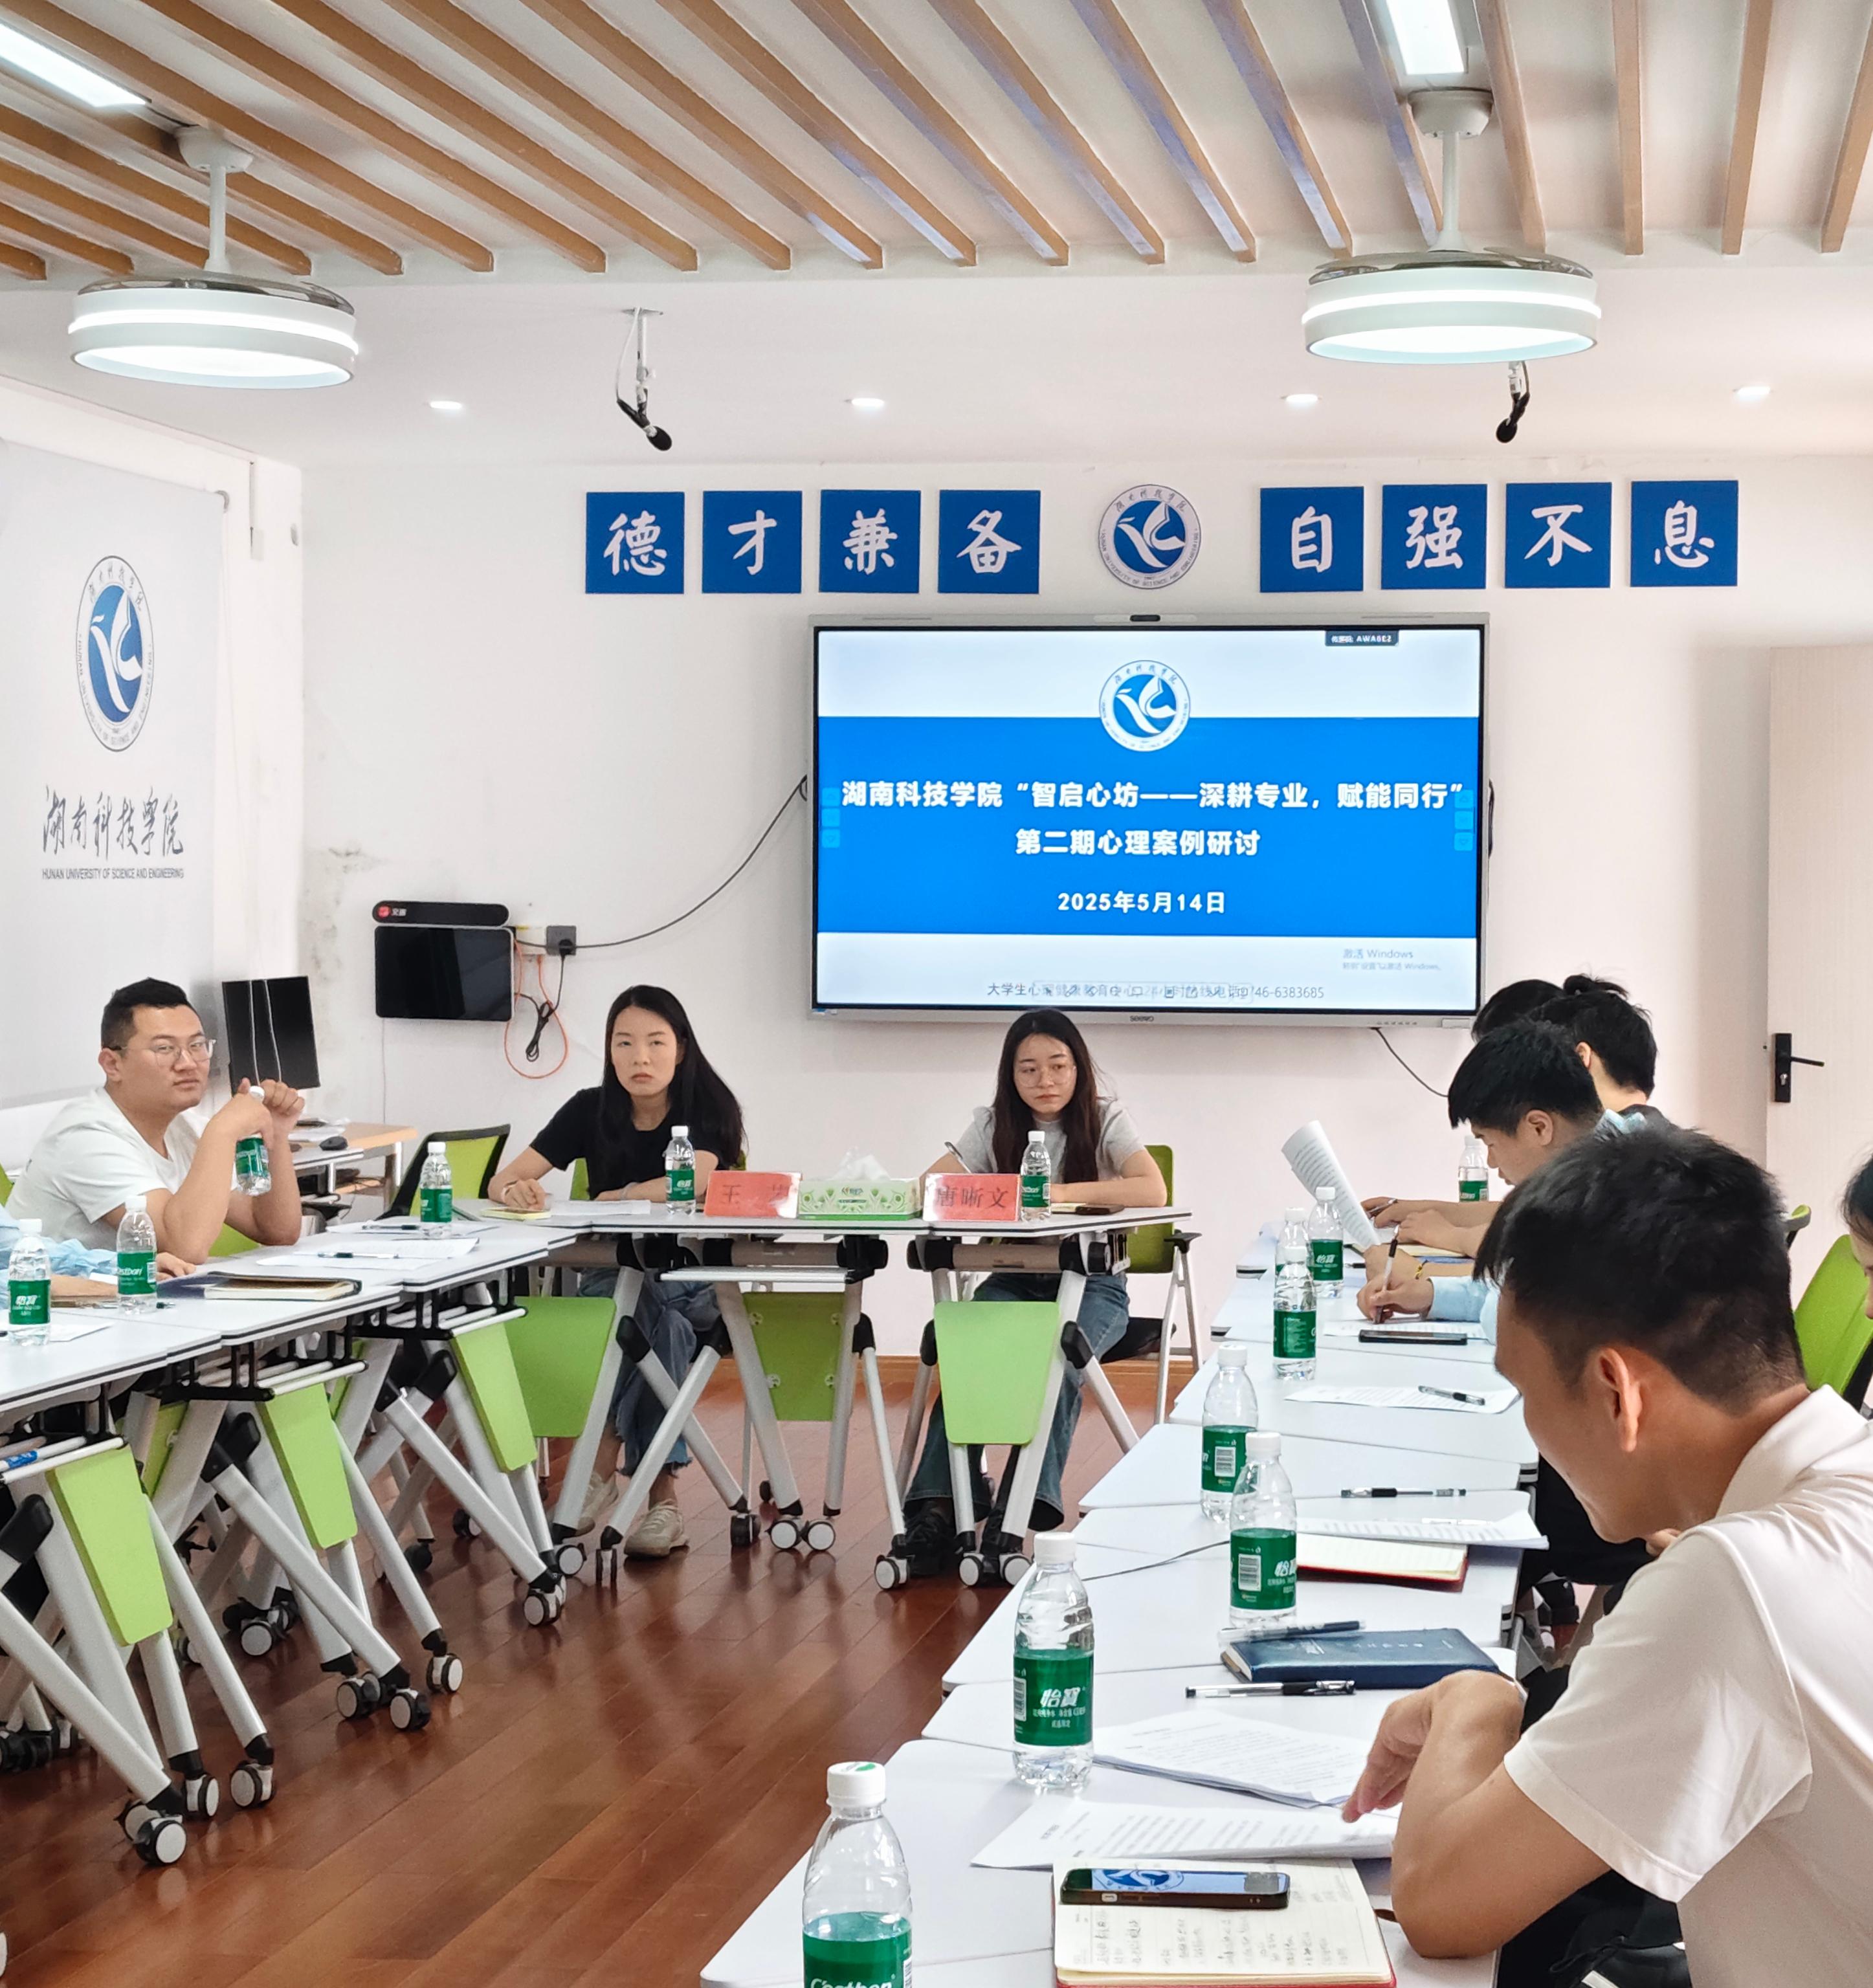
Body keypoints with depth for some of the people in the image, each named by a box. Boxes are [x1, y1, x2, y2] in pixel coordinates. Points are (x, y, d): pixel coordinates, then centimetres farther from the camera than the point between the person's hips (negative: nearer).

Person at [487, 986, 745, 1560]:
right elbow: (501, 1183, -5)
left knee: (655, 1306, -36)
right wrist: (515, 1189, -29)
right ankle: (661, 1494, -33)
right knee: (660, 1318, -34)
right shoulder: (591, 1111, 2)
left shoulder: (708, 1108, -5)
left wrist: (616, 1198, -12)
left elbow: (696, 1181, -25)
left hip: (694, 1279, -1)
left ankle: (603, 1462, -28)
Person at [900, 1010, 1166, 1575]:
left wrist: (1063, 1193, -30)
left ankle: (1027, 1508, -33)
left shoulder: (1105, 1120, -3)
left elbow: (1153, 1191, -20)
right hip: (1014, 1280, 2)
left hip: (1092, 1282, -2)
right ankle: (938, 1508, -34)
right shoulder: (994, 1125, 6)